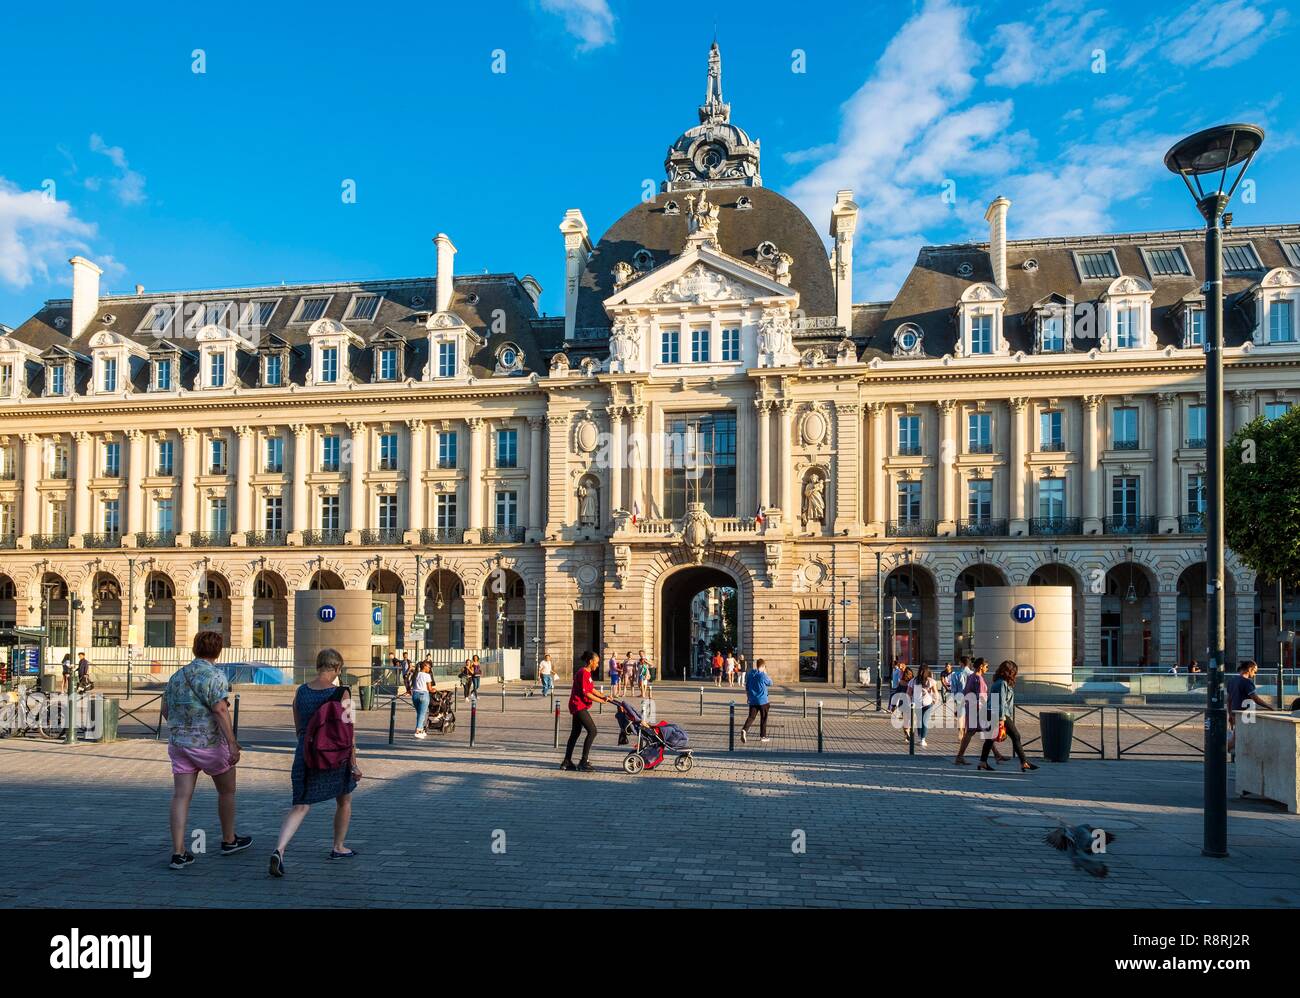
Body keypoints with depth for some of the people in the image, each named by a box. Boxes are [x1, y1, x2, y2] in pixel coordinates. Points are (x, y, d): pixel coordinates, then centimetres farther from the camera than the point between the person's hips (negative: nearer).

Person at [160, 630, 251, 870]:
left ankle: (178, 853, -3)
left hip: (178, 743, 5)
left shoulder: (177, 676, 9)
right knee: (226, 790, 14)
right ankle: (229, 840, 27)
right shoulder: (214, 675, -12)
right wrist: (232, 743, -24)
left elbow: (165, 710, 15)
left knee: (181, 796, 2)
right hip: (209, 743, -5)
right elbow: (220, 710, -22)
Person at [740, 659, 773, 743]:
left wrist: (748, 697, 22)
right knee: (763, 718, 10)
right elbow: (770, 683, 3)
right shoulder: (763, 675, -14)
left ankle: (744, 729, -22)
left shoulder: (749, 674, 3)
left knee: (751, 717, 3)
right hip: (762, 700, -4)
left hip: (752, 700, 4)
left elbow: (746, 687, 11)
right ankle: (763, 736, 15)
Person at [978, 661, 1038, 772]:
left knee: (990, 737, 12)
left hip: (991, 713, 10)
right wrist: (1002, 719, -20)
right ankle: (1024, 763, 0)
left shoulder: (997, 682, 14)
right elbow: (1001, 701, -19)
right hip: (999, 714, -10)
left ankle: (983, 761, 12)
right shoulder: (1002, 683, -14)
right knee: (1016, 736, -2)